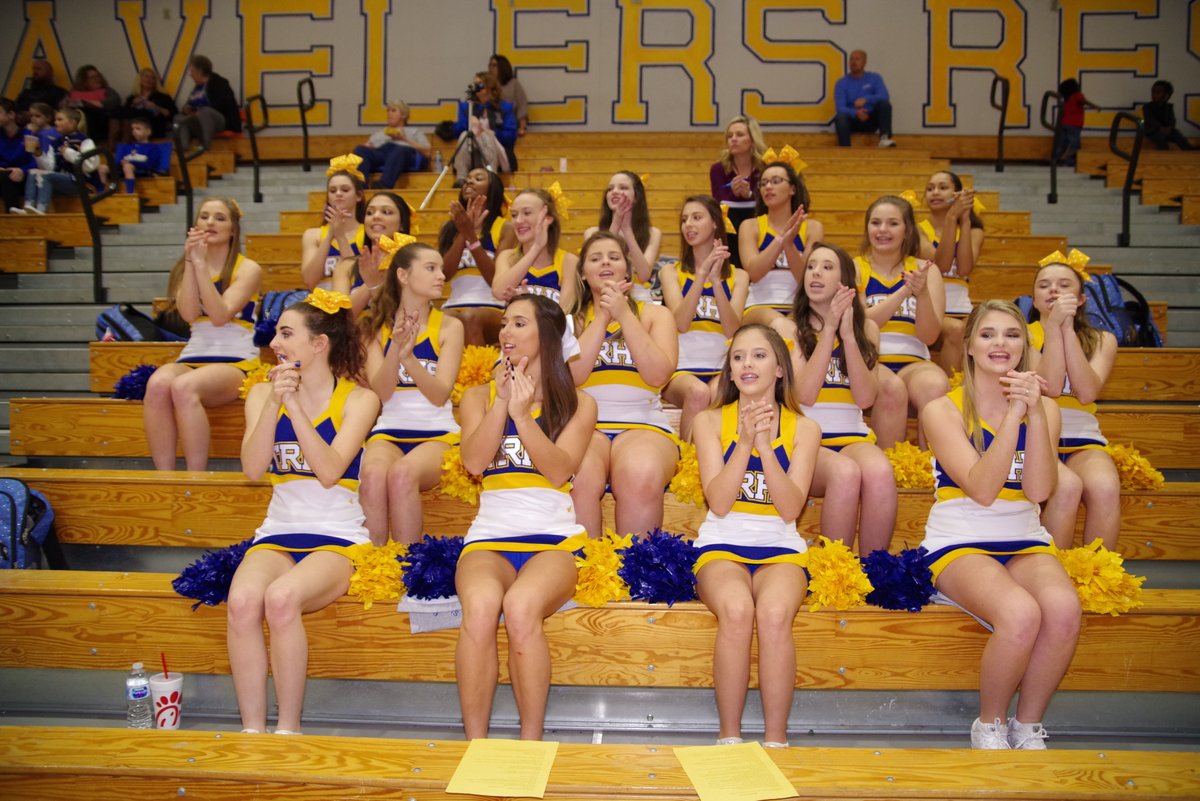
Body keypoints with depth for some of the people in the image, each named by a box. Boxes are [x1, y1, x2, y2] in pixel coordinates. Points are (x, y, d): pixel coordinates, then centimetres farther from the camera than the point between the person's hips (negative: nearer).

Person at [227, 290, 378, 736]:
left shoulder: (358, 399, 0)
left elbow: (330, 472, -14)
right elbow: (253, 468, -4)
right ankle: (252, 730, -20)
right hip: (277, 534, 3)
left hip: (337, 537, -3)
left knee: (281, 597, -33)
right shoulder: (262, 394, 11)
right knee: (243, 600, -30)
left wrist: (294, 406, -15)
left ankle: (288, 728, -18)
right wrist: (274, 403, -14)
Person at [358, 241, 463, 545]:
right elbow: (381, 392, -6)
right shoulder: (378, 326, 7)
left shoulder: (449, 326, 2)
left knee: (402, 474, -34)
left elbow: (440, 395, -9)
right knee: (374, 474, -33)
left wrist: (409, 356, -26)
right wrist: (395, 349, -23)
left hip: (437, 433, -1)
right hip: (388, 431, 1)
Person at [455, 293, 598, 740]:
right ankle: (474, 744, -25)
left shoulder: (578, 403, 13)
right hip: (490, 539, 1)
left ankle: (531, 745, -23)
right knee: (481, 604, -35)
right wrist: (502, 402, -6)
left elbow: (559, 470, -4)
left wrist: (522, 413, -10)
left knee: (521, 605, -36)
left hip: (555, 540, -1)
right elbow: (474, 462, 0)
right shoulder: (479, 397, 18)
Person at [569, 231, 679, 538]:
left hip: (643, 425, 0)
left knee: (642, 477, -37)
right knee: (581, 477, -37)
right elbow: (572, 375, -3)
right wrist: (603, 315, -2)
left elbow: (658, 375, -3)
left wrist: (624, 315, -5)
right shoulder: (570, 319, 17)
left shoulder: (655, 314, 16)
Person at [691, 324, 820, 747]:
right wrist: (745, 440, -17)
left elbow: (790, 509, -7)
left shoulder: (804, 429, 6)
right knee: (736, 610, -34)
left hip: (780, 549, 1)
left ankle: (776, 739, -20)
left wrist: (765, 444, -17)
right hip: (722, 545, 0)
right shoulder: (710, 421, 5)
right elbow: (719, 503, -7)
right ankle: (729, 736, -20)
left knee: (774, 614, -34)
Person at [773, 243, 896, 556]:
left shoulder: (866, 328, 13)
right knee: (845, 472, -36)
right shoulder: (786, 326, 6)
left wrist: (848, 335, -9)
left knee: (880, 471, -34)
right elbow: (804, 394, -9)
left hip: (853, 437, 2)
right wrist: (829, 329, -10)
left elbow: (865, 398, -1)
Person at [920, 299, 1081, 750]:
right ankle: (990, 725, -6)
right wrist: (1013, 414, -18)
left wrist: (1034, 413, -16)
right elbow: (981, 489, -16)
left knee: (1064, 608, -30)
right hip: (959, 544, -3)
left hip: (1026, 543, 4)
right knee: (1021, 612, -33)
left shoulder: (1042, 408, 8)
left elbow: (1039, 490, -8)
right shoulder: (943, 410, -2)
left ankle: (1028, 726, -6)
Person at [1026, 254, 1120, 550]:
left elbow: (1087, 392, -8)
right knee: (1066, 487, -34)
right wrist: (1054, 326, -11)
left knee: (1105, 488, -31)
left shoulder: (1102, 340, 13)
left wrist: (1068, 328, -8)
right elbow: (1050, 386, -11)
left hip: (1083, 441, 2)